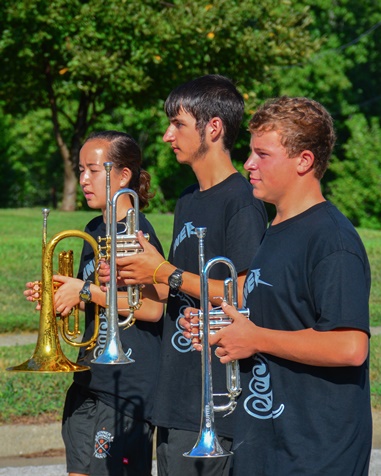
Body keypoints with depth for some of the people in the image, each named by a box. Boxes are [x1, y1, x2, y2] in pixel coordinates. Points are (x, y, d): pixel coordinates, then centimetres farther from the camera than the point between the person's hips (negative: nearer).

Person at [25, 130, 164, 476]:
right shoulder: (95, 230, 14)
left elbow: (151, 308, -21)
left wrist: (86, 291, -17)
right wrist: (60, 295, 4)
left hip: (129, 385, -8)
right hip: (90, 380, 8)